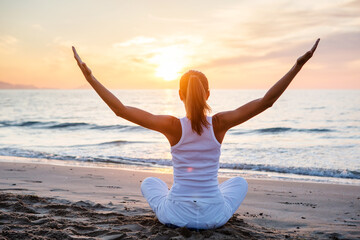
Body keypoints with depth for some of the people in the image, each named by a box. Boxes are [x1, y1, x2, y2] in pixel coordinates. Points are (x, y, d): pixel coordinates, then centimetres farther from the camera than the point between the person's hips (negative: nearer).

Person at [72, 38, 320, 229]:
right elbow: (266, 101, -13)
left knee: (150, 182, 32)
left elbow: (121, 109, -17)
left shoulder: (173, 126, -15)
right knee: (240, 181, 33)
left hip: (176, 215, 0)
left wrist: (89, 76, -12)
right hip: (215, 215, 1)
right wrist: (298, 65, -11)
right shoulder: (219, 124, -13)